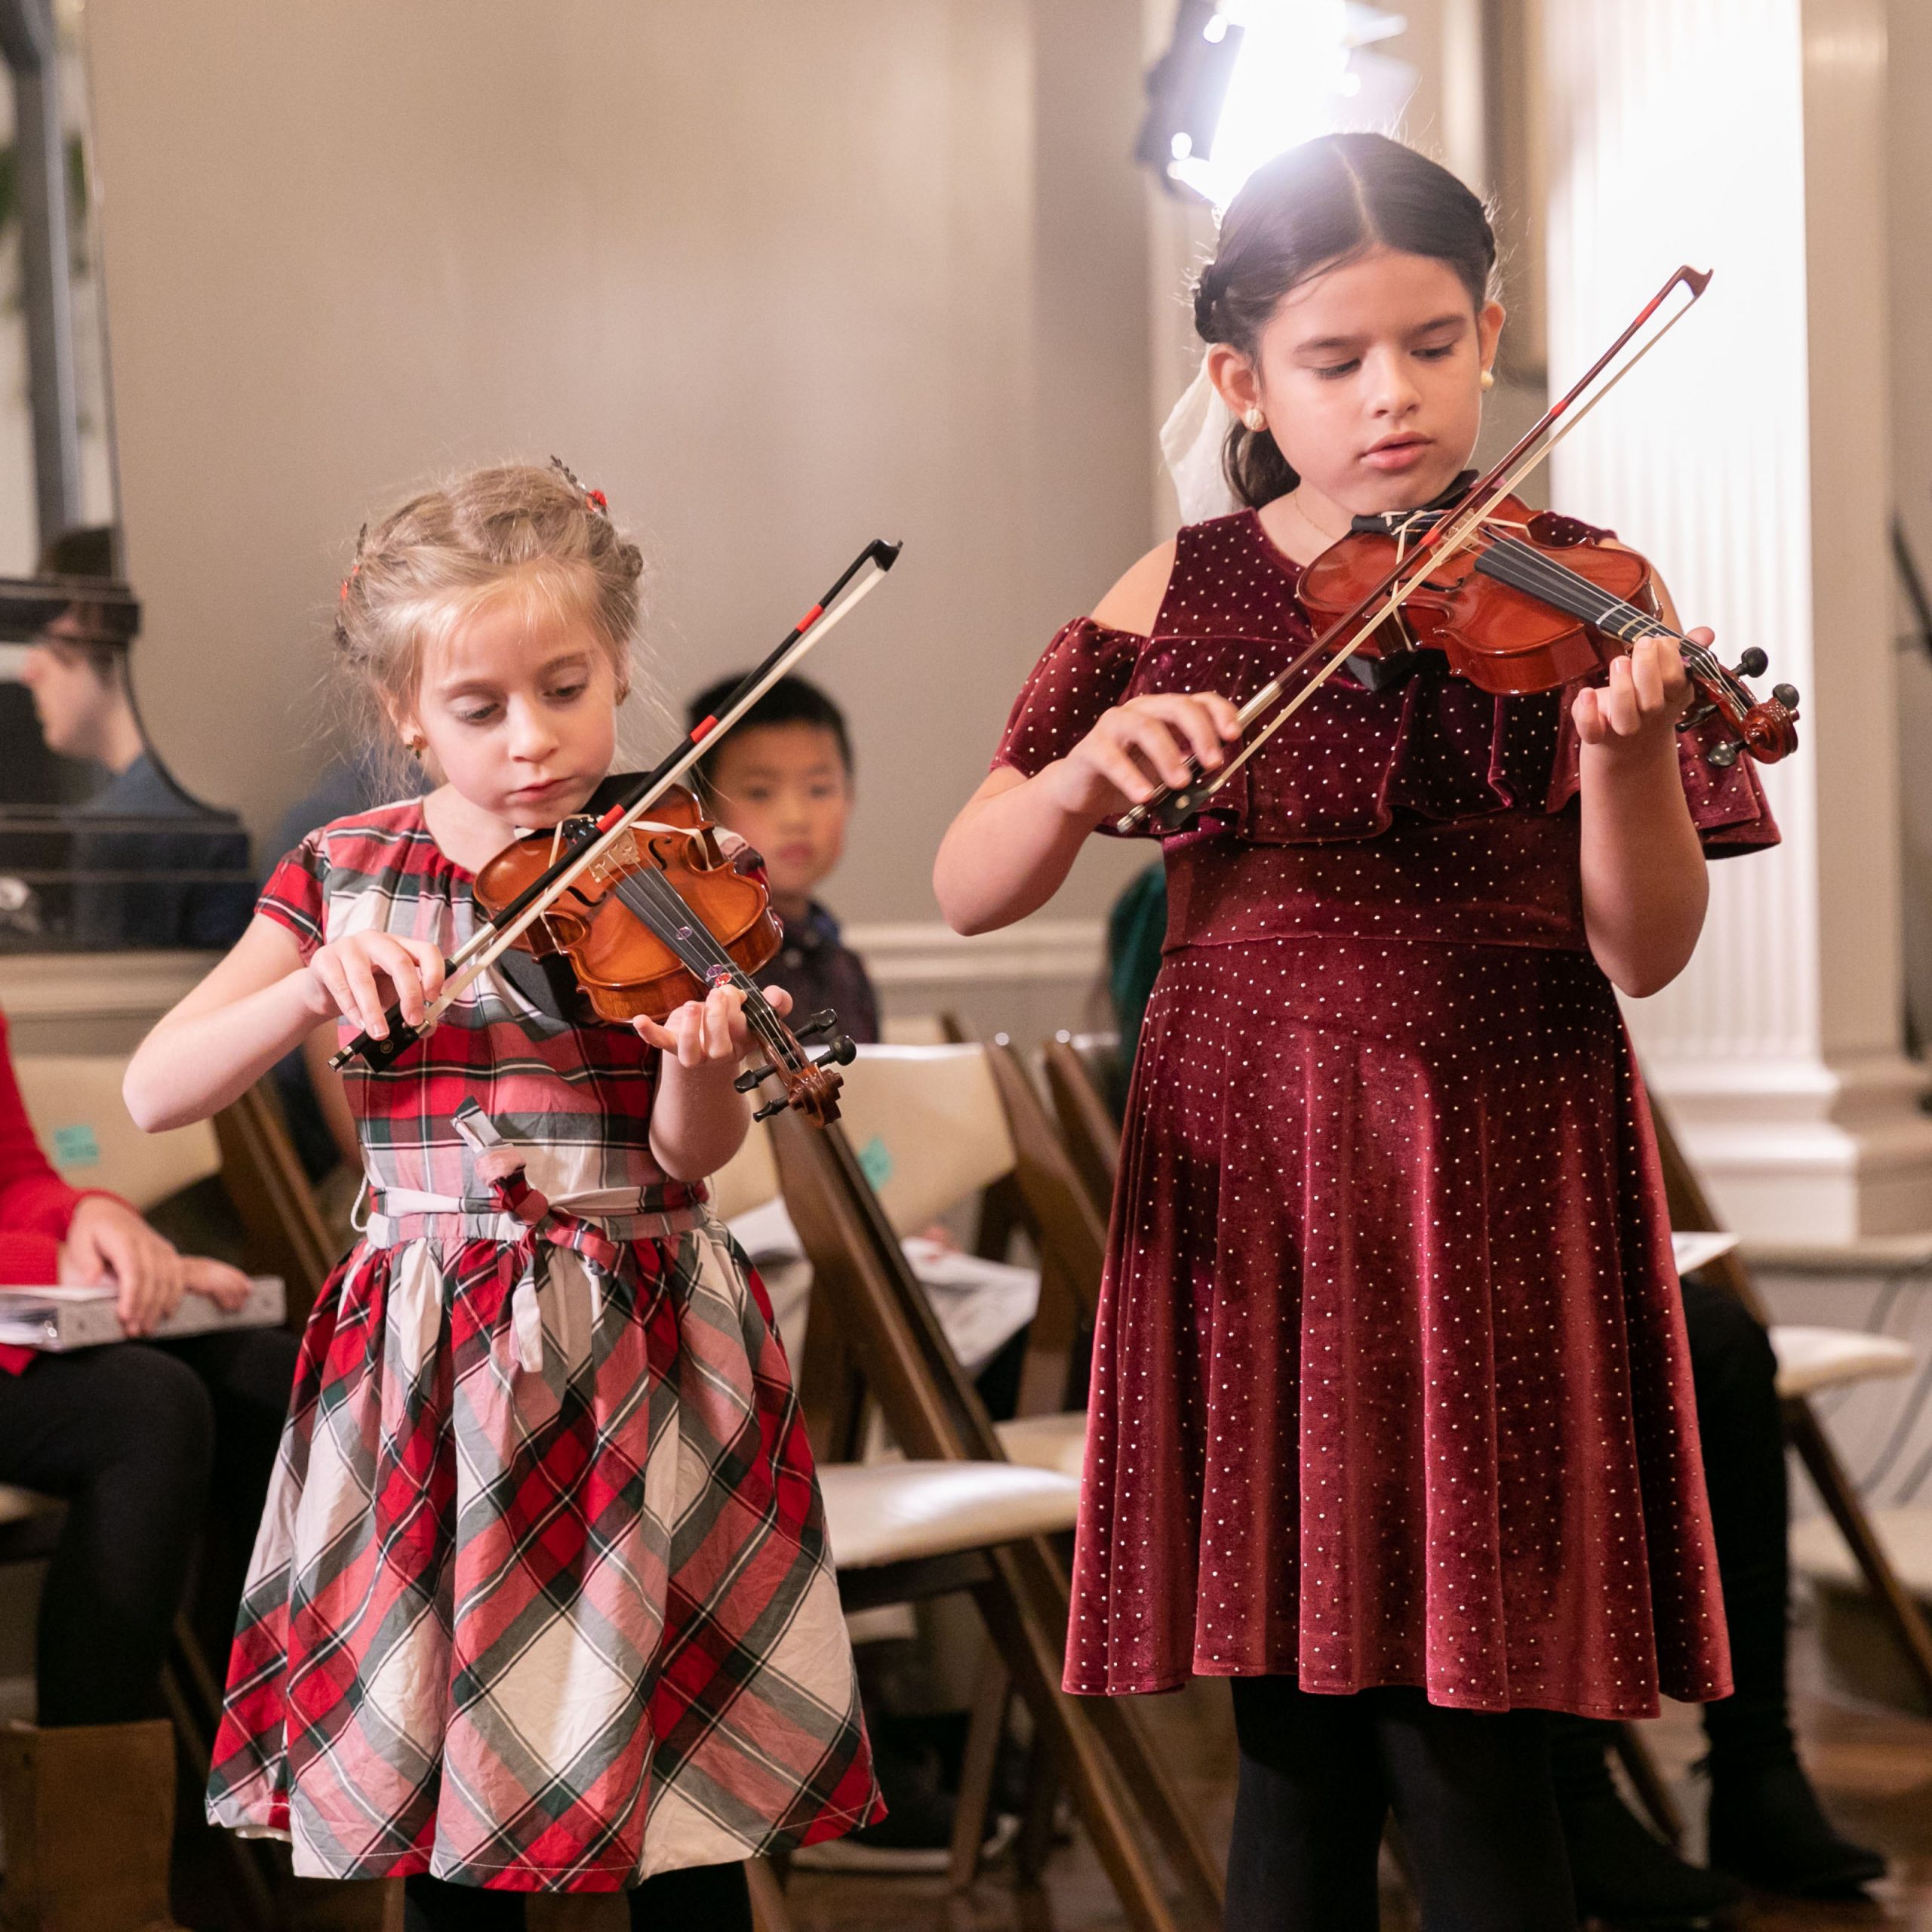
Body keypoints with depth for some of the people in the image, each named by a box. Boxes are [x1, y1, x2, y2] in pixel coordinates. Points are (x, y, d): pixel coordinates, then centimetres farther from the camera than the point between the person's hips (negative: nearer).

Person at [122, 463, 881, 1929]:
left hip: (641, 1354, -1)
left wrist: (703, 1062, -34)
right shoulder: (344, 873, 3)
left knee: (679, 1799, 2)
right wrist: (317, 982, -17)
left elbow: (691, 1154, -12)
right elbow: (154, 1093, -2)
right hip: (428, 1363, 1)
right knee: (441, 1788, 6)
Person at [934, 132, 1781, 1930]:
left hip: (1494, 1187, -2)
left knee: (1458, 1744, -4)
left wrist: (1624, 755, -25)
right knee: (1294, 1732, 6)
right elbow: (969, 890, 1)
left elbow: (1642, 952, -6)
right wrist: (1081, 774, -19)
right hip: (1243, 1182, 2)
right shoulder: (1177, 601, 6)